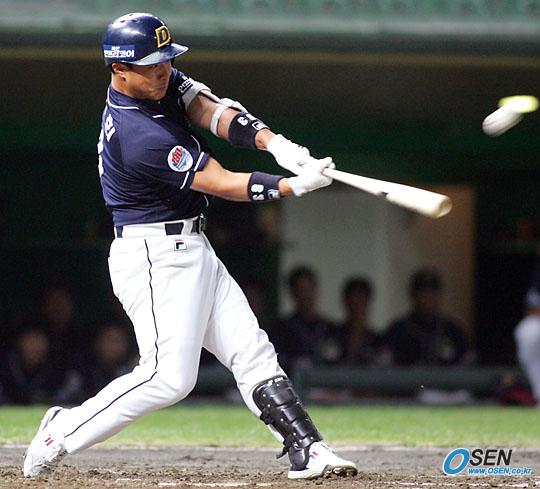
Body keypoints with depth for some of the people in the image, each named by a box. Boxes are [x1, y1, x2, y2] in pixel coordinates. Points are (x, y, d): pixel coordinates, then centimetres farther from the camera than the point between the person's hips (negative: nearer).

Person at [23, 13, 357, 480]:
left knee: (252, 353, 4)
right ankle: (64, 431, 0)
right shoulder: (139, 136, -25)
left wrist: (275, 143, -22)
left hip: (192, 249, 10)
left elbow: (213, 111, -5)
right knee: (170, 376, -13)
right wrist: (296, 185, -24)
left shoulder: (162, 83, 4)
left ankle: (306, 450, 1)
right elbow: (223, 184, -22)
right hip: (155, 259, -10)